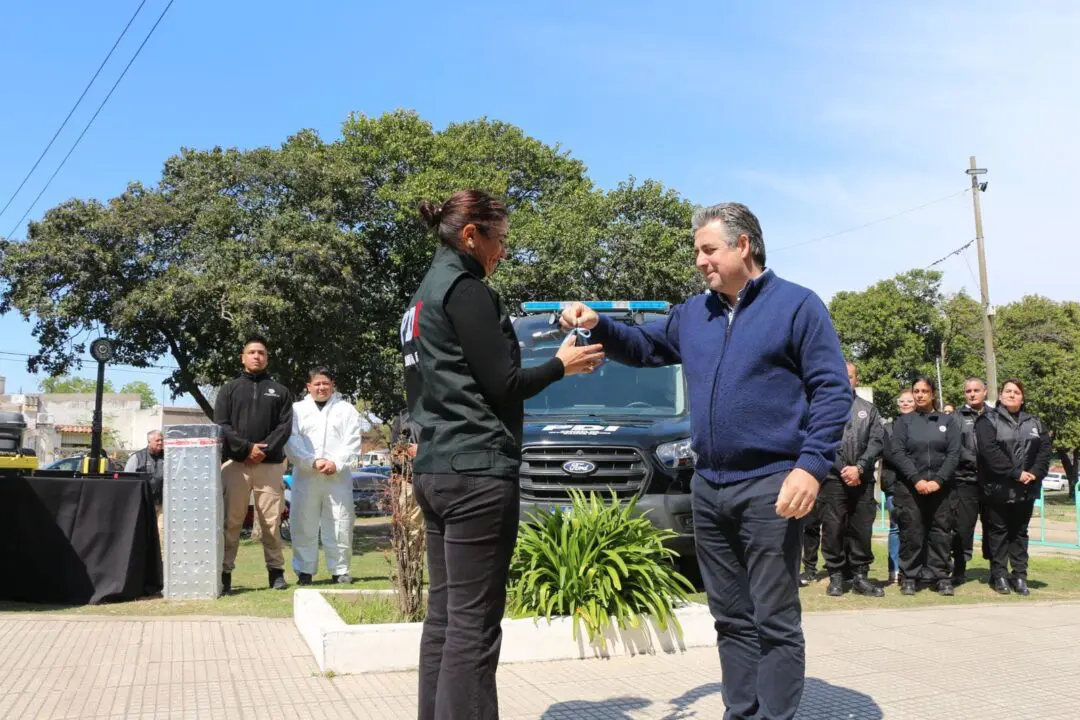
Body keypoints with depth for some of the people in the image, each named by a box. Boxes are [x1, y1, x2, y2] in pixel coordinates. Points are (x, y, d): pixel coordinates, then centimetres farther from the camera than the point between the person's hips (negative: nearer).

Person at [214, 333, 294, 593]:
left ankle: (276, 571, 9)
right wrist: (246, 448, -12)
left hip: (270, 464, 0)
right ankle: (224, 572, 1)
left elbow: (285, 426, 4)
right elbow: (221, 425, 1)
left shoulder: (280, 391, 15)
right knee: (231, 521, -2)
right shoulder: (229, 389, 13)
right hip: (235, 463, 0)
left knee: (271, 521, 1)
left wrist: (264, 449, -11)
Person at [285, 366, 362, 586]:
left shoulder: (346, 410, 12)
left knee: (340, 526, 0)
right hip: (305, 477, 0)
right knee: (303, 526, 1)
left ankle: (340, 570, 9)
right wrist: (313, 462, -12)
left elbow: (352, 444, 4)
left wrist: (336, 463, -11)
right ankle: (304, 571, 11)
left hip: (339, 477, 0)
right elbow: (292, 443, 1)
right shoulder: (297, 409, 12)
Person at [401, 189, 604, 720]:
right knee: (472, 625, -7)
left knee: (443, 616, 11)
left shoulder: (425, 295, 18)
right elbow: (502, 386, -12)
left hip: (435, 469, 10)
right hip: (476, 472, -10)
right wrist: (561, 364, 2)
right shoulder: (465, 289, -10)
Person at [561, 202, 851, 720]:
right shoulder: (693, 314, 14)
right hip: (708, 488, 6)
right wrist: (598, 326, 4)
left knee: (774, 620, -2)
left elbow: (833, 390, -8)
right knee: (730, 617, 13)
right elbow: (644, 346, 25)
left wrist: (811, 466, -18)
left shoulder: (797, 305, -4)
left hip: (768, 487, -6)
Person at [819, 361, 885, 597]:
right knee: (833, 529, -1)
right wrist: (843, 469, -10)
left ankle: (860, 575, 13)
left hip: (862, 479, 3)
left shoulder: (868, 409, 14)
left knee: (862, 529, 4)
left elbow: (877, 441, 5)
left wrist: (859, 467, -9)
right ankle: (836, 576, 7)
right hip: (833, 478, -2)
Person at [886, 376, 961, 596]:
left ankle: (941, 576, 7)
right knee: (911, 534, 0)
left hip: (940, 486, 1)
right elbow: (896, 453, -2)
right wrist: (916, 479, -13)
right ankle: (910, 577, 6)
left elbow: (954, 453, 2)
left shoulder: (948, 421, 11)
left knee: (941, 533, 0)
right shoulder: (903, 421, 8)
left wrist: (938, 480, -10)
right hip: (909, 487, -1)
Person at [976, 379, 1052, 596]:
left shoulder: (1034, 423, 14)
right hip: (998, 488, -4)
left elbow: (1045, 449, 5)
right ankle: (999, 576, 9)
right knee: (999, 532, 3)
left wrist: (1036, 472, -12)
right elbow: (989, 450, -14)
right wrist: (1015, 473, -19)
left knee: (1020, 533, 10)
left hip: (1026, 489, 4)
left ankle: (1019, 576, 15)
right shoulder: (988, 420, -2)